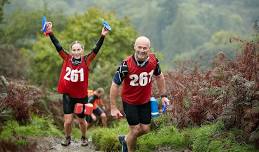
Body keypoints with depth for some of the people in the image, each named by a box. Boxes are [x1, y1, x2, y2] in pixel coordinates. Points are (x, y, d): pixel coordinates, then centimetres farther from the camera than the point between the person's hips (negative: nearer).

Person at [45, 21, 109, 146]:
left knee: (81, 120, 14)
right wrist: (50, 33, -17)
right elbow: (58, 46, -9)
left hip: (81, 95, 0)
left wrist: (102, 36, -26)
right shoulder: (67, 59, -3)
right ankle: (67, 138, 27)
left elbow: (96, 49, -15)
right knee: (68, 121, 0)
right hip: (68, 95, 0)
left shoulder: (86, 60, -6)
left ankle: (84, 138, 40)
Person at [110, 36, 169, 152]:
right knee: (135, 130, -2)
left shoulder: (153, 61, -15)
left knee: (145, 129, 9)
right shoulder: (126, 64, -27)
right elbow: (115, 85, -18)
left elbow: (159, 76, 7)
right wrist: (113, 108, -16)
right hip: (130, 102, -4)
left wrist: (163, 95, 8)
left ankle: (125, 140, 38)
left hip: (145, 101, 4)